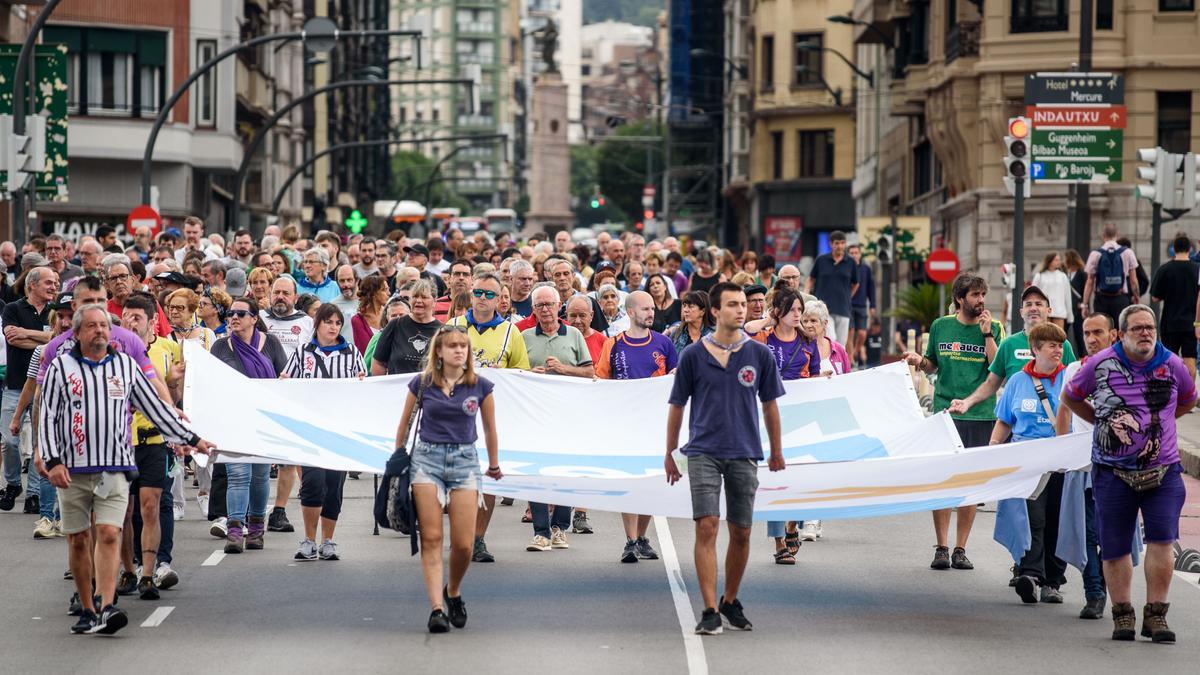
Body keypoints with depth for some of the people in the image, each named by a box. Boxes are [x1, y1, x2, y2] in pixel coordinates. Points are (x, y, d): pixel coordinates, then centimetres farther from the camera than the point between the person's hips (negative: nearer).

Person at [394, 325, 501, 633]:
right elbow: (404, 425, 14)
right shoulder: (421, 383, 1)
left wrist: (494, 465, 24)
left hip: (464, 460, 0)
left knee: (464, 544, -4)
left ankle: (453, 592, 24)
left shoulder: (480, 386, 1)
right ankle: (437, 608, -7)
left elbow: (490, 429, 15)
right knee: (431, 538, -7)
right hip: (427, 458, 0)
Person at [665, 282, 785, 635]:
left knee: (741, 533, 7)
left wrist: (776, 451, 16)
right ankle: (710, 611, -11)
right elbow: (677, 406, 8)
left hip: (744, 454, 2)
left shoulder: (760, 354, 3)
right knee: (707, 527, -12)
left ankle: (730, 602, 26)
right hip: (703, 453, -2)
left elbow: (770, 404, 12)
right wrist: (669, 454, 10)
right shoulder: (693, 356, -1)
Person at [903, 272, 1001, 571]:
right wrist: (920, 361, -3)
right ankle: (941, 547, 3)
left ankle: (961, 548, 10)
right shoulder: (940, 326, 8)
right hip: (945, 411, 0)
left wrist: (987, 334, -9)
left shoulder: (994, 328, 4)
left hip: (980, 414, 0)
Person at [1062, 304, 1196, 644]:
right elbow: (1070, 397, 14)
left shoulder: (1172, 365, 0)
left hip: (1162, 469, 0)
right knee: (1115, 547, 3)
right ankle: (1123, 615, 17)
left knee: (1162, 539, -13)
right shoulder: (1100, 364, -3)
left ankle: (1155, 615, -5)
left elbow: (1188, 400, 21)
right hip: (1113, 470, 0)